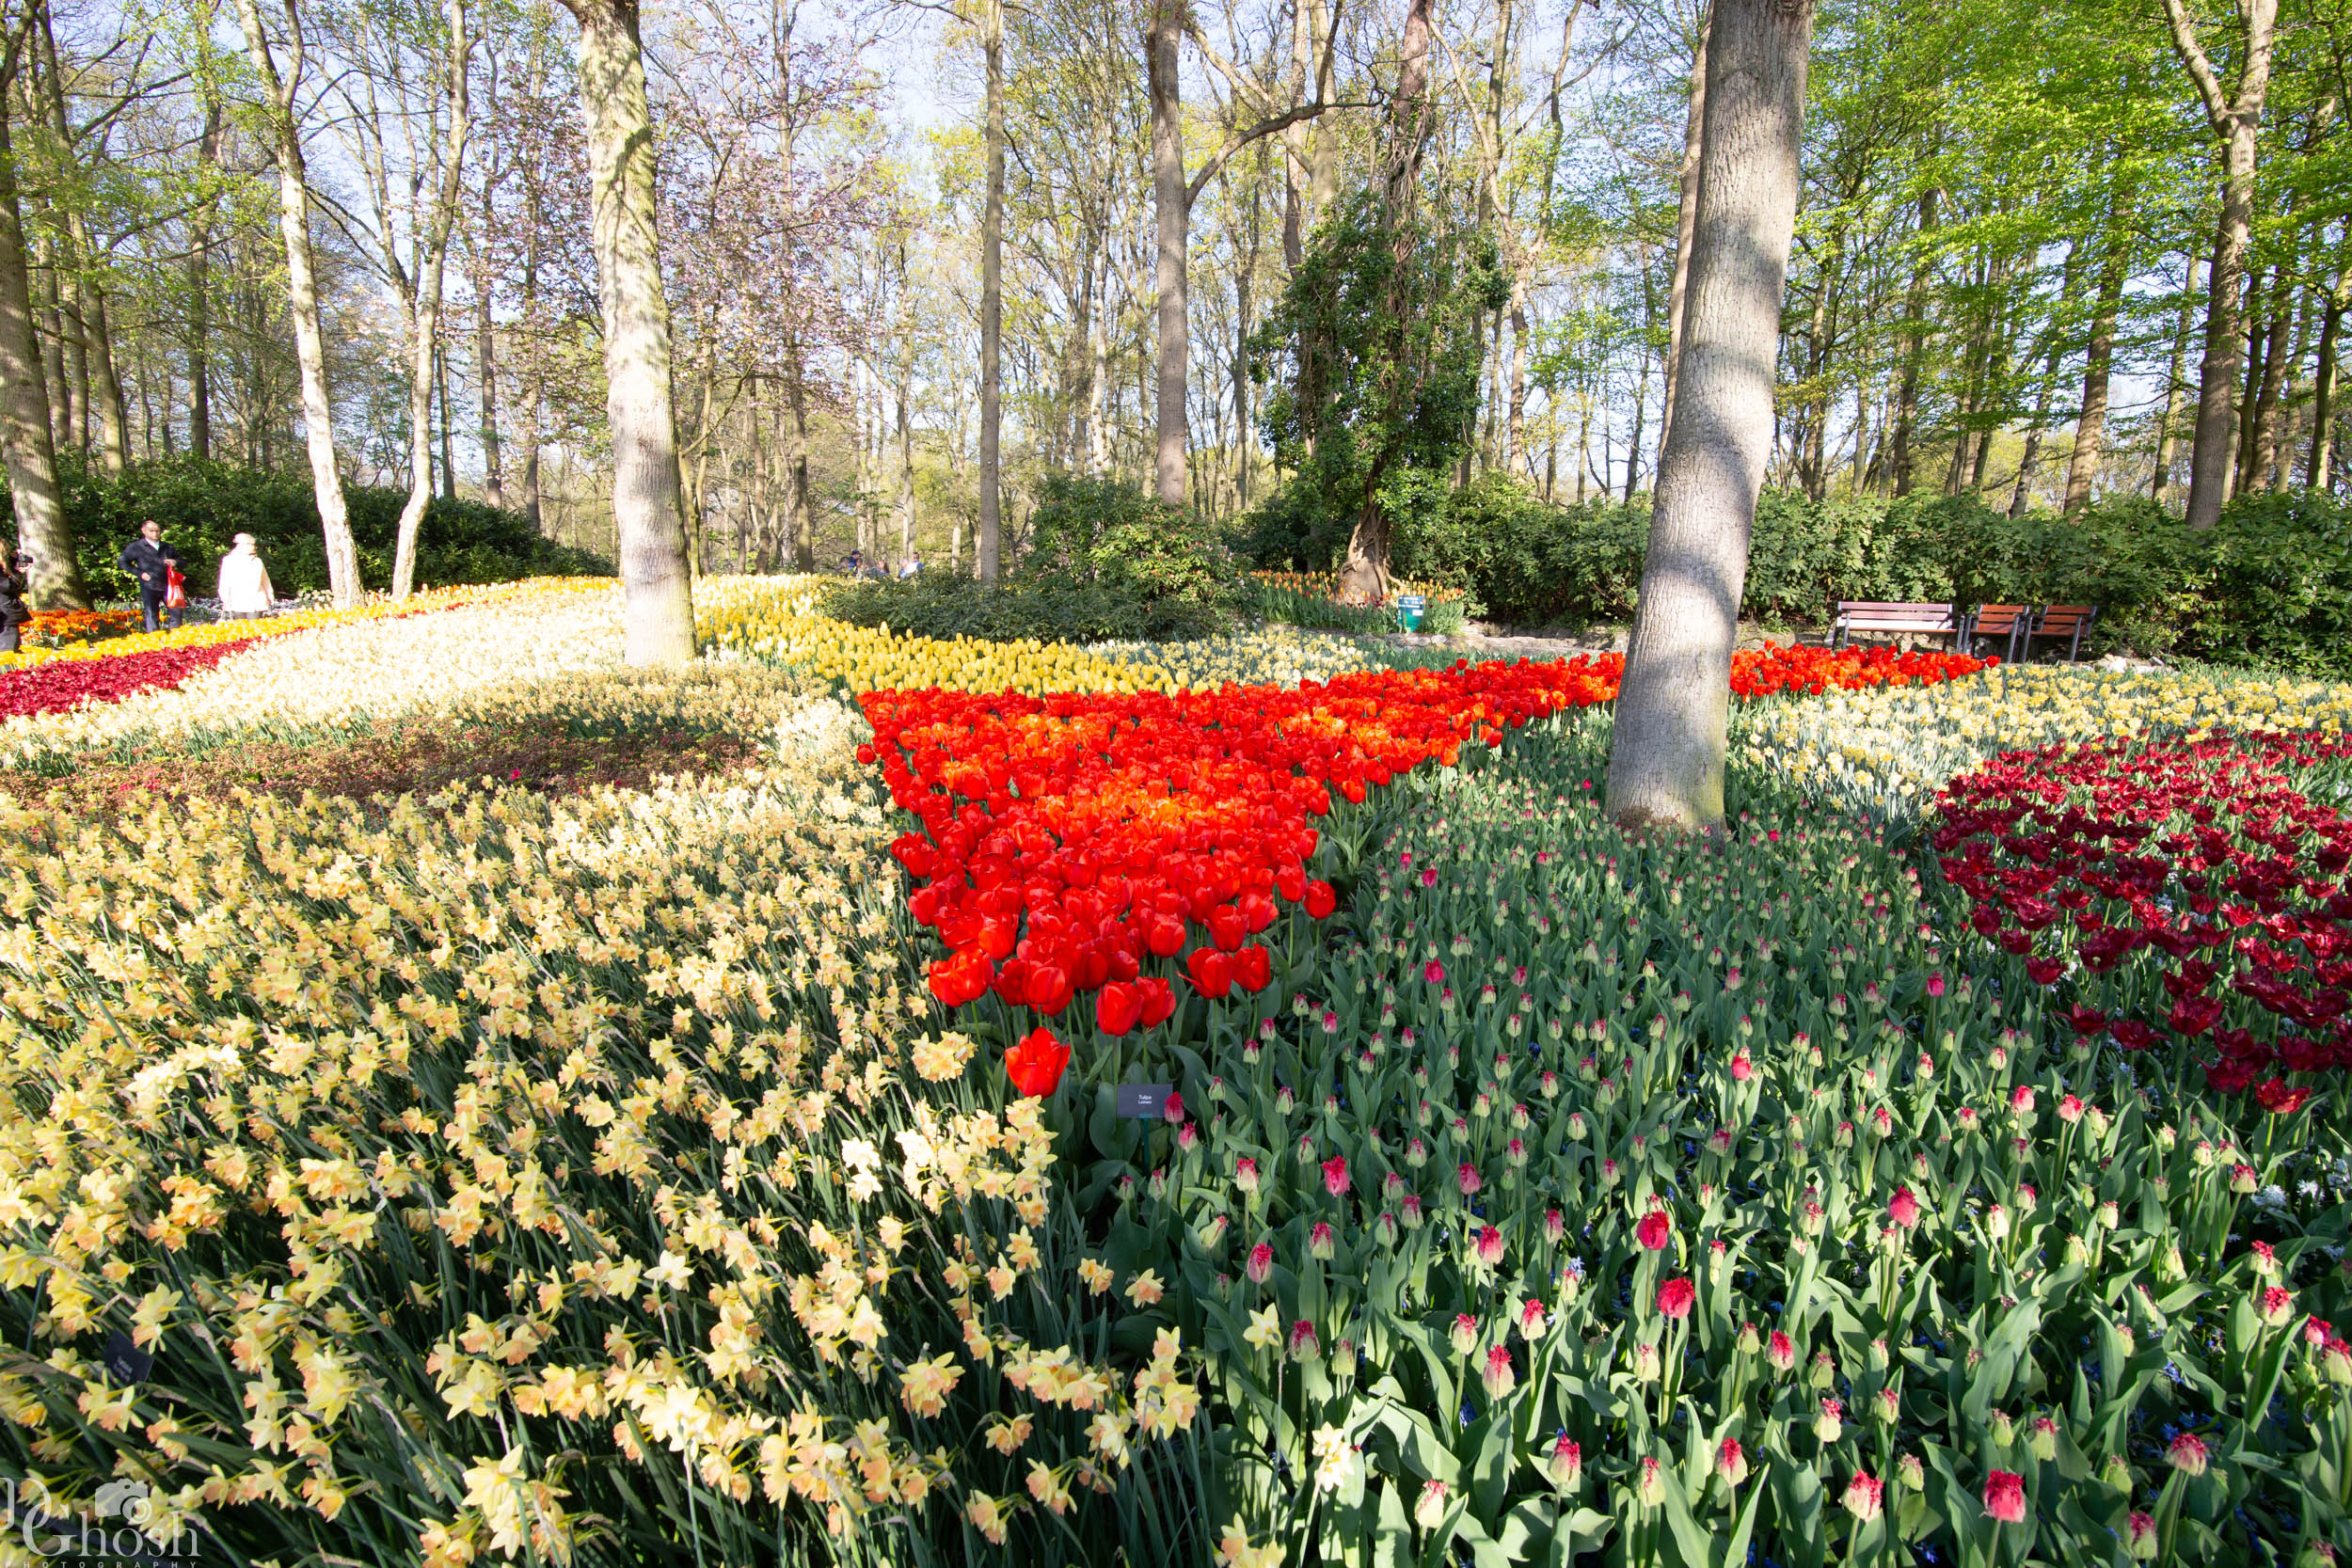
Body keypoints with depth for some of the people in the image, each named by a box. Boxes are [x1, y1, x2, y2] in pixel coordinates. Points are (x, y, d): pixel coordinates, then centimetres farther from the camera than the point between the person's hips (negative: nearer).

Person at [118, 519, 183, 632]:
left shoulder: (167, 547, 14)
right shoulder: (136, 547, 1)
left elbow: (180, 559, 24)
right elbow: (122, 561, 2)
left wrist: (175, 562, -1)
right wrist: (139, 573, -6)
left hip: (167, 585, 3)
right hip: (149, 587, -3)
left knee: (176, 610, 2)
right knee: (152, 615, 0)